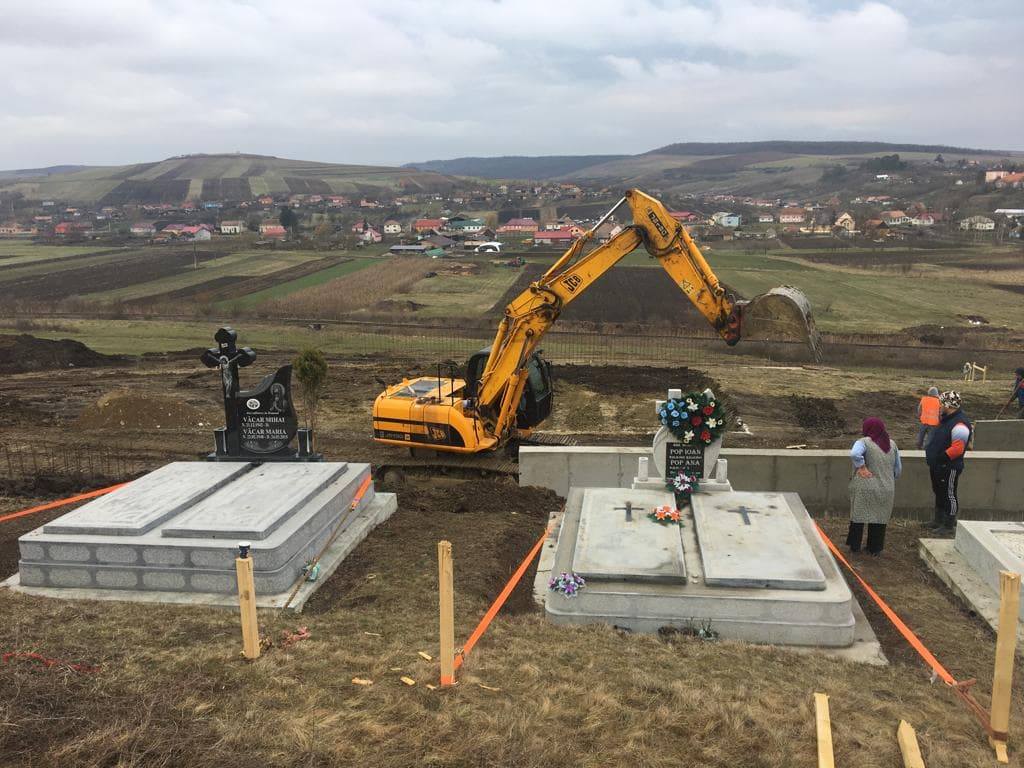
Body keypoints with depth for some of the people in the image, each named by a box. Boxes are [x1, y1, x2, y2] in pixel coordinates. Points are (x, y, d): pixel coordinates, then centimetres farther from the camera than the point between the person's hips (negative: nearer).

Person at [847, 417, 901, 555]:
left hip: (864, 488, -4)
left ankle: (854, 546, 17)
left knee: (858, 516, 10)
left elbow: (854, 454, -32)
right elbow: (898, 469, 14)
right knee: (880, 518, 13)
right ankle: (875, 548, 18)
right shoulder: (892, 444, 9)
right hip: (886, 489, 4)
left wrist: (861, 467, -19)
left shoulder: (864, 442, -9)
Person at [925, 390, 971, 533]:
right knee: (939, 493, 20)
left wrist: (941, 457, -24)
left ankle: (949, 525, 11)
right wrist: (931, 452, 11)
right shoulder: (946, 419, 9)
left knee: (949, 495, 1)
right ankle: (938, 520, 33)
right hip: (937, 465, 10)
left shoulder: (959, 424, -23)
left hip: (949, 467, -10)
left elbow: (957, 448, -28)